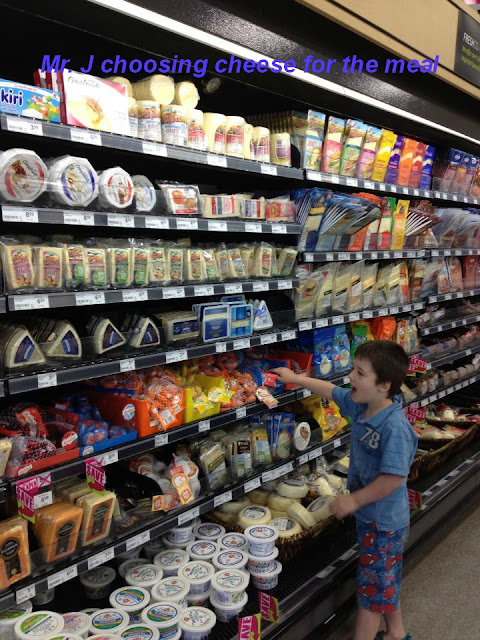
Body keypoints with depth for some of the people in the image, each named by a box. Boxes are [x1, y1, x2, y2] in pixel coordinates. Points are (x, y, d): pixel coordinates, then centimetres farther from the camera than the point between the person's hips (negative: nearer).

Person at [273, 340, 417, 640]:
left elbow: (393, 479, -33)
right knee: (386, 579, 26)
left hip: (384, 520, -9)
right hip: (370, 514, 9)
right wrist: (294, 378, 15)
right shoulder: (361, 405, -7)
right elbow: (332, 391, 10)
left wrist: (353, 500, -22)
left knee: (372, 584, 8)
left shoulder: (395, 427, -32)